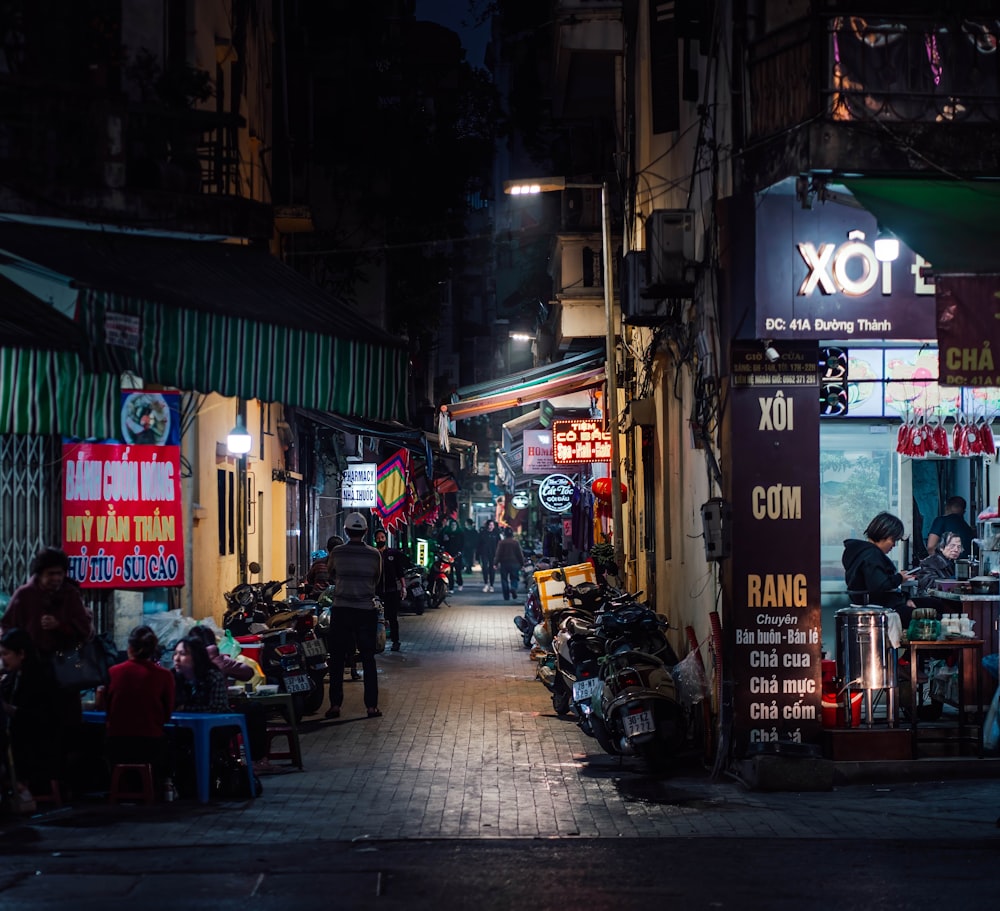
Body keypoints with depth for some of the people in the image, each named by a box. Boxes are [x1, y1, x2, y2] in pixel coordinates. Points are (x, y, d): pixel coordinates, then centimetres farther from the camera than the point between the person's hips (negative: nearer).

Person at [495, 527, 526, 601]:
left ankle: (506, 596, 3)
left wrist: (497, 563, -1)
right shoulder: (516, 542, -2)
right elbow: (520, 553, 0)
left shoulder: (501, 542, -5)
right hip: (514, 563, 1)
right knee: (514, 578, 10)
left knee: (504, 579, 6)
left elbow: (498, 553, -5)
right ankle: (513, 588, -21)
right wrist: (522, 563, 7)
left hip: (504, 563, -1)